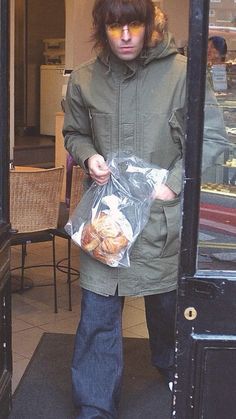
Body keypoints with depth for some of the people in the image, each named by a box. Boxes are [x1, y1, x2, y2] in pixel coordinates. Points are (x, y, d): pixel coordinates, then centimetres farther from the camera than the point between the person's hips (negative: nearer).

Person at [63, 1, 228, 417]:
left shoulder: (179, 72, -10)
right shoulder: (83, 79, 0)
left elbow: (213, 138, -6)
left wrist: (173, 183, -15)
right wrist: (88, 156, -6)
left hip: (162, 212, -1)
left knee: (167, 303, 18)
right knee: (97, 316, 3)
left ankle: (173, 372, 47)